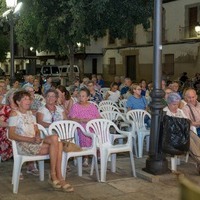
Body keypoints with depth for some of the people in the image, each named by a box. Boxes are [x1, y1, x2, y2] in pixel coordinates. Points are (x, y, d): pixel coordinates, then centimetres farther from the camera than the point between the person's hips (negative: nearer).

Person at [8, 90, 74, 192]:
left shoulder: (30, 113, 23)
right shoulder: (14, 113, 0)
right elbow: (11, 135, -10)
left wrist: (37, 137, -7)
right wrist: (31, 139, -19)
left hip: (34, 143, 7)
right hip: (23, 145, -7)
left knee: (58, 144, -22)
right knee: (54, 138, -25)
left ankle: (59, 177, -24)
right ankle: (53, 175, -18)